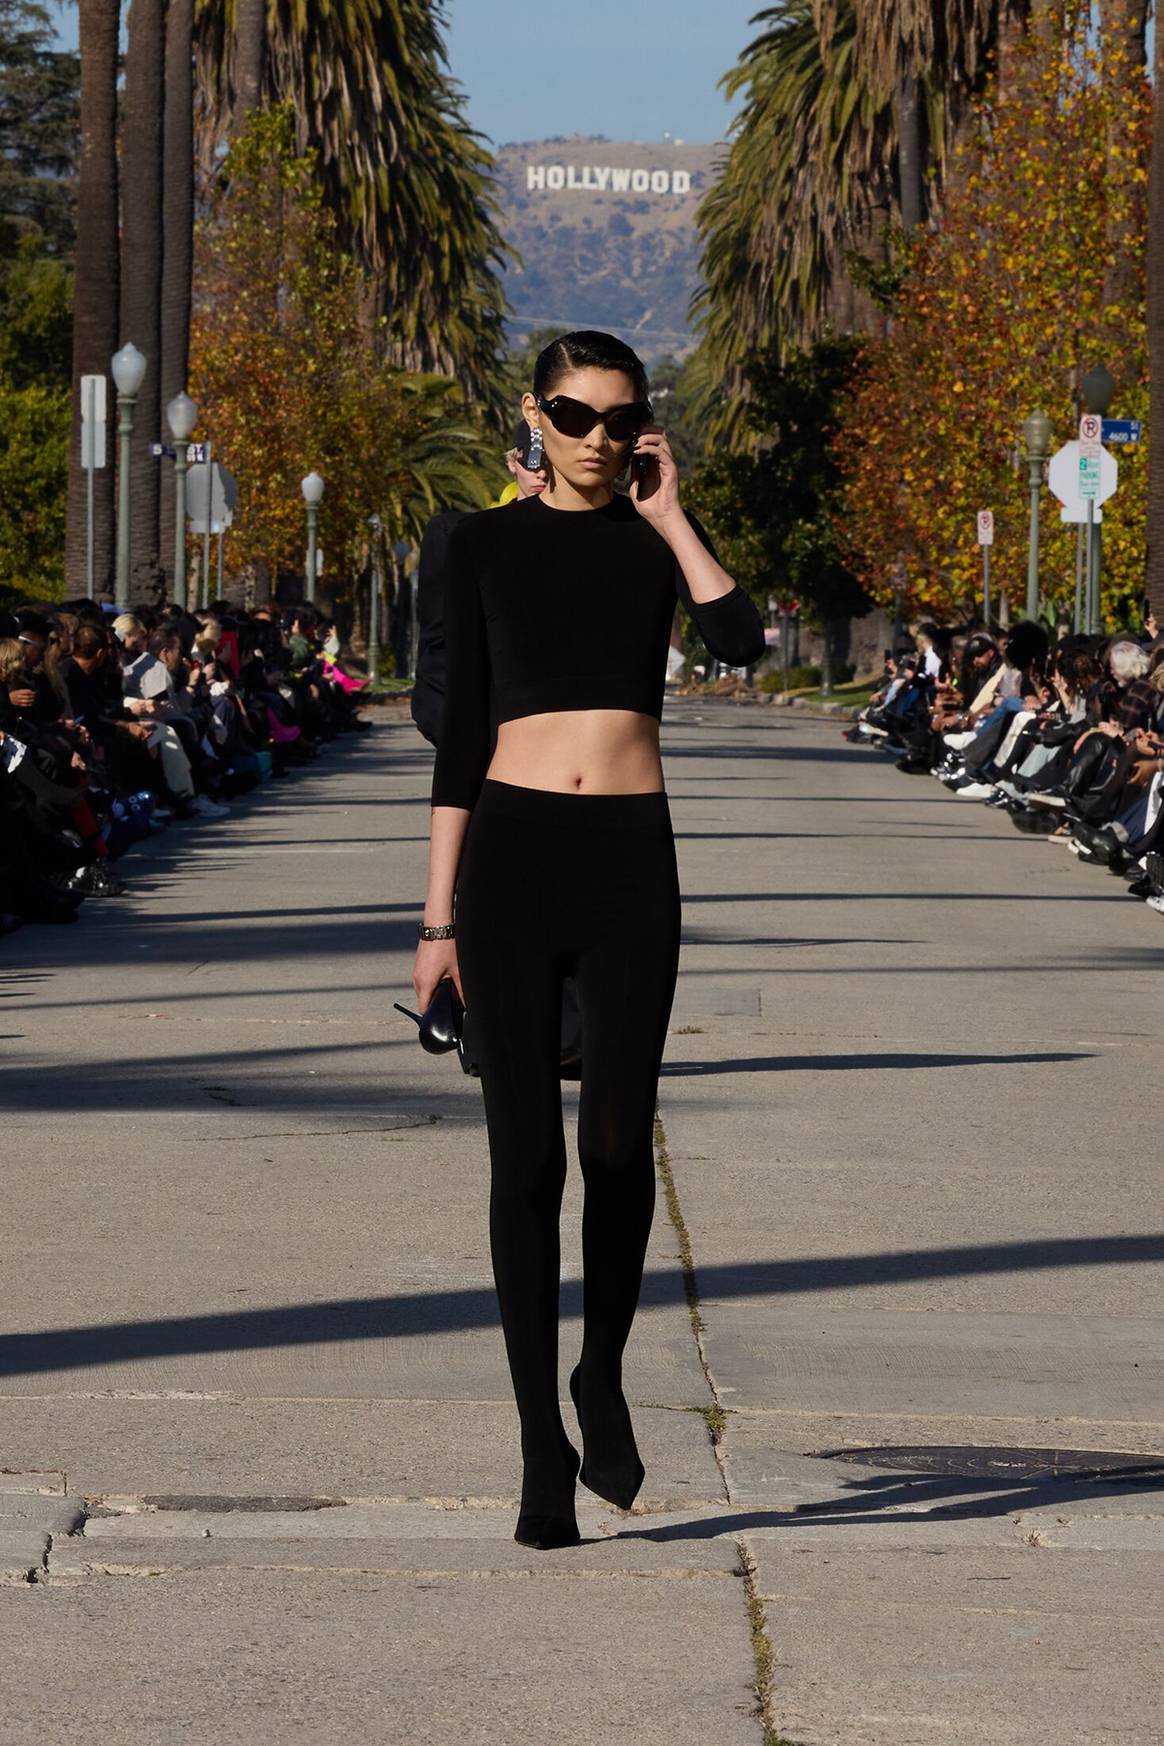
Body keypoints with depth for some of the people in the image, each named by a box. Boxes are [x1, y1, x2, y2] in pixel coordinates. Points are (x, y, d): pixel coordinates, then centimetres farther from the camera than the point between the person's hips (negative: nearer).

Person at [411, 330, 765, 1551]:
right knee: (526, 1154, -2)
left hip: (630, 857, 0)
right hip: (511, 853, 0)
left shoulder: (658, 536, 9)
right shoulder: (486, 546, 8)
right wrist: (442, 909, 3)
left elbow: (742, 644, -11)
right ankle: (542, 1445, 4)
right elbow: (461, 731, 7)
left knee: (617, 1141, -7)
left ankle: (602, 1378, 19)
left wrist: (668, 514, -5)